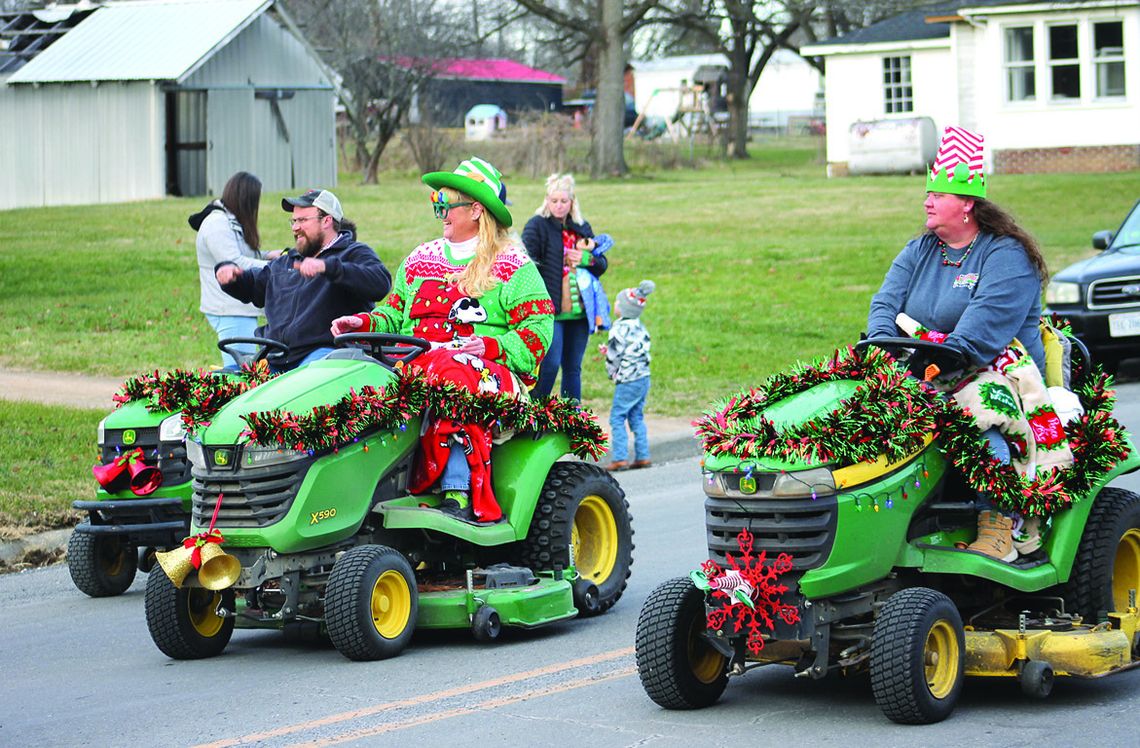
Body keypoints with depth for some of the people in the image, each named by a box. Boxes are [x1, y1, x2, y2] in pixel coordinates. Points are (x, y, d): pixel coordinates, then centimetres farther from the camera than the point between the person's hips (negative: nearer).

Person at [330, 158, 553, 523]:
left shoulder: (513, 266, 7)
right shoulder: (420, 260, 25)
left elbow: (539, 329, -2)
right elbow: (394, 315, 25)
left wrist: (492, 346, -18)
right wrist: (364, 323, 4)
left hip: (490, 372, -5)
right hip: (415, 362, 5)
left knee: (454, 374, -41)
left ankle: (459, 493, -44)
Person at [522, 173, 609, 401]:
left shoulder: (582, 229, 15)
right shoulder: (537, 226, -3)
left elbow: (602, 263, 17)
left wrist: (586, 259, -5)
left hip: (579, 312, 6)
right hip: (550, 310, -6)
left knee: (573, 368, 9)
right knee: (550, 364, -14)